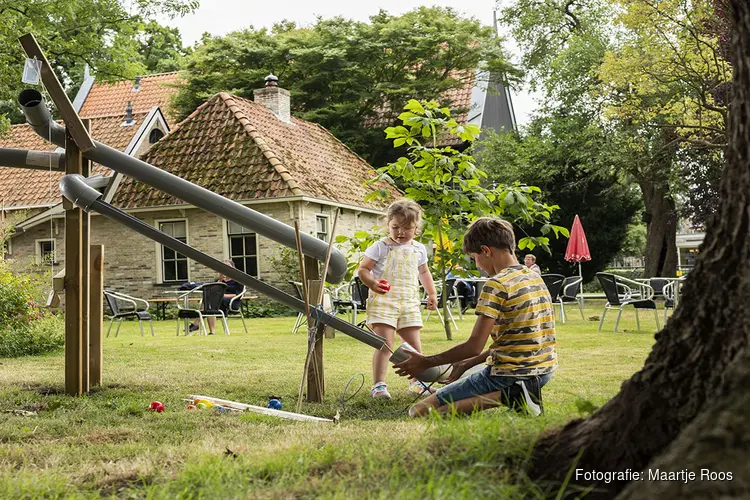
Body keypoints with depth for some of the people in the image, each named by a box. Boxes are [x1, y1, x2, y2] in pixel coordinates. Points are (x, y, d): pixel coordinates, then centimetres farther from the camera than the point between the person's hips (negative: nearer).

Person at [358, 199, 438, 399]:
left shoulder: (419, 249, 12)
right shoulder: (380, 247, -4)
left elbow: (424, 272, 27)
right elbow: (362, 269, -4)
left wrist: (431, 293, 20)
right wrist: (371, 283, -22)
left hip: (410, 304, 5)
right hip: (383, 302, -5)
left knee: (414, 345, 8)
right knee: (385, 344, -13)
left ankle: (416, 381, 24)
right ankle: (378, 385, -10)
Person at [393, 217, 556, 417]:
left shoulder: (497, 285, -17)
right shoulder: (535, 278, 10)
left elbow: (474, 346, -18)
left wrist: (427, 362, -6)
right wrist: (467, 364, 17)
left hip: (509, 375, -9)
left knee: (419, 411, -7)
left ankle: (503, 396, -15)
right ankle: (514, 395, 8)